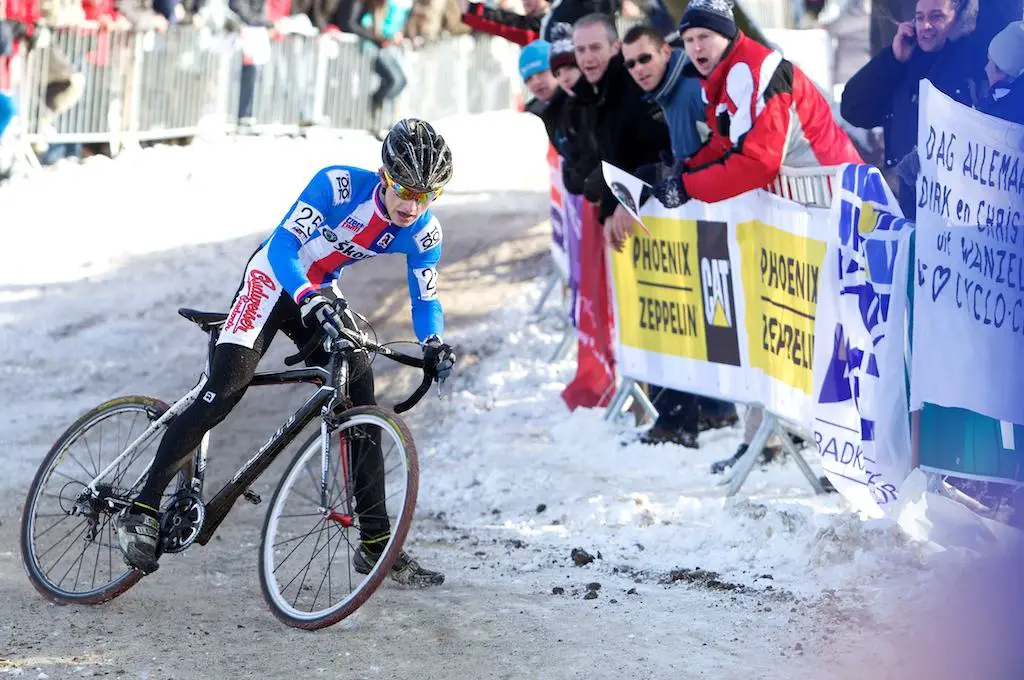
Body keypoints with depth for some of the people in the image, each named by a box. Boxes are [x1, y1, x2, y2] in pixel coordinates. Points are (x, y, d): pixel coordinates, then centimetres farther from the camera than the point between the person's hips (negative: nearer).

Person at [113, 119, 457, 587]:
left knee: (360, 401, -3)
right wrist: (309, 300, -51)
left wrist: (434, 346, -25)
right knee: (225, 390, -20)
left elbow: (425, 298, -4)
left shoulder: (423, 232, -14)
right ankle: (142, 510, -17)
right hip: (273, 279, -5)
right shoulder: (339, 184, -28)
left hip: (321, 295, 5)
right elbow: (283, 246, -33)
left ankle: (376, 546, 5)